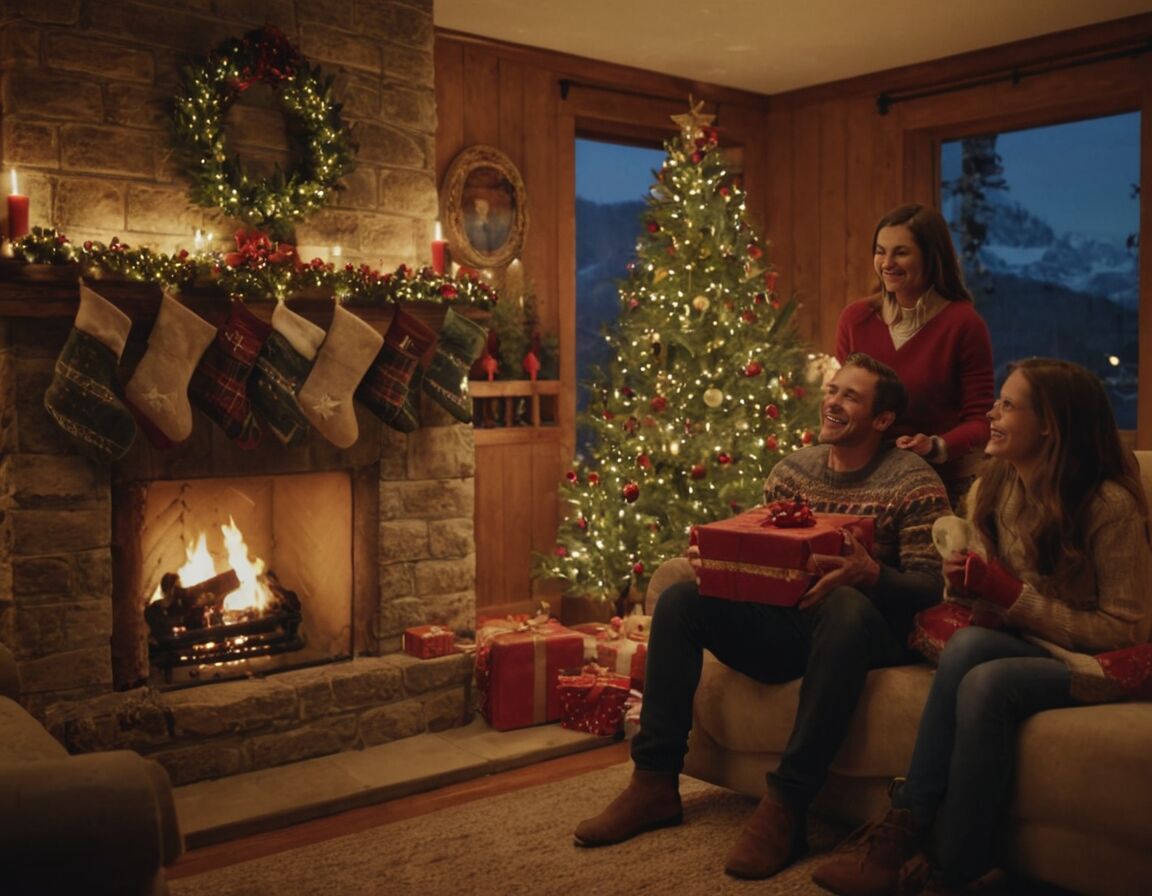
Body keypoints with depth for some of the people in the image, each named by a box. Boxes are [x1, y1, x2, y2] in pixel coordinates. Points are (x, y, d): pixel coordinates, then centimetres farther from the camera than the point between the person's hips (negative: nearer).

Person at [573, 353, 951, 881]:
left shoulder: (914, 483, -6)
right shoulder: (792, 469, 9)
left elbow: (930, 587, -13)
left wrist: (870, 574, -33)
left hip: (865, 634, -5)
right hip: (784, 625, 5)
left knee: (848, 609, -40)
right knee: (679, 601, -14)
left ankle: (785, 806, -37)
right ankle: (655, 782, -14)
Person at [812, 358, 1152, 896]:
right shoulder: (991, 489, 2)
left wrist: (1011, 595, -21)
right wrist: (972, 583, -16)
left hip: (1100, 661, -5)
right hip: (1027, 644, 5)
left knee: (986, 684, -33)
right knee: (965, 644, -29)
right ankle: (904, 830, -27)